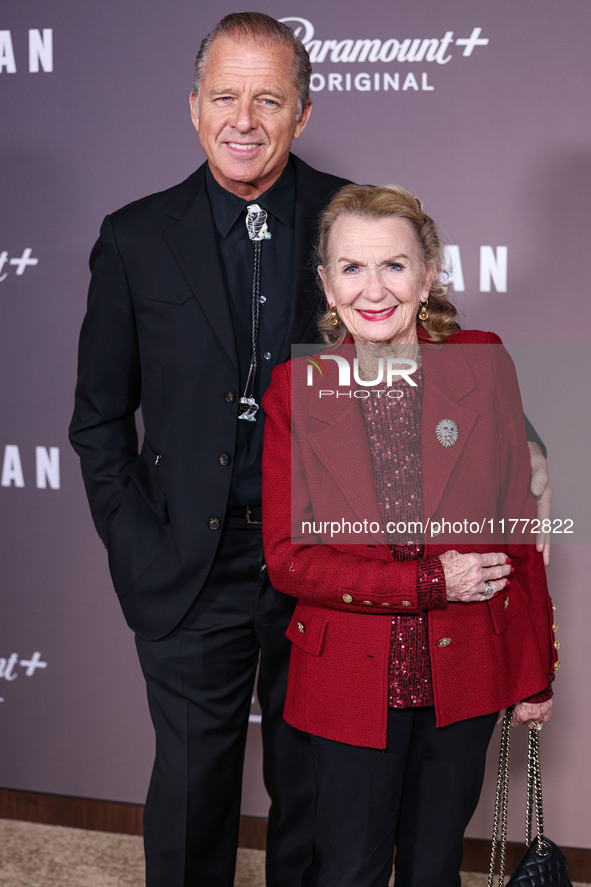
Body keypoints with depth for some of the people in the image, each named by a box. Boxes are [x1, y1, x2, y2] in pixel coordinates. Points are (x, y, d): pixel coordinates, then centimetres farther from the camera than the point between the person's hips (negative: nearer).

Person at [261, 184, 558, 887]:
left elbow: (516, 519, 0)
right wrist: (429, 581, -18)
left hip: (464, 673, 1)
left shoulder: (484, 366, -6)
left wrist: (534, 670, 3)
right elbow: (288, 558, -8)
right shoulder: (296, 389, -8)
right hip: (349, 680, -1)